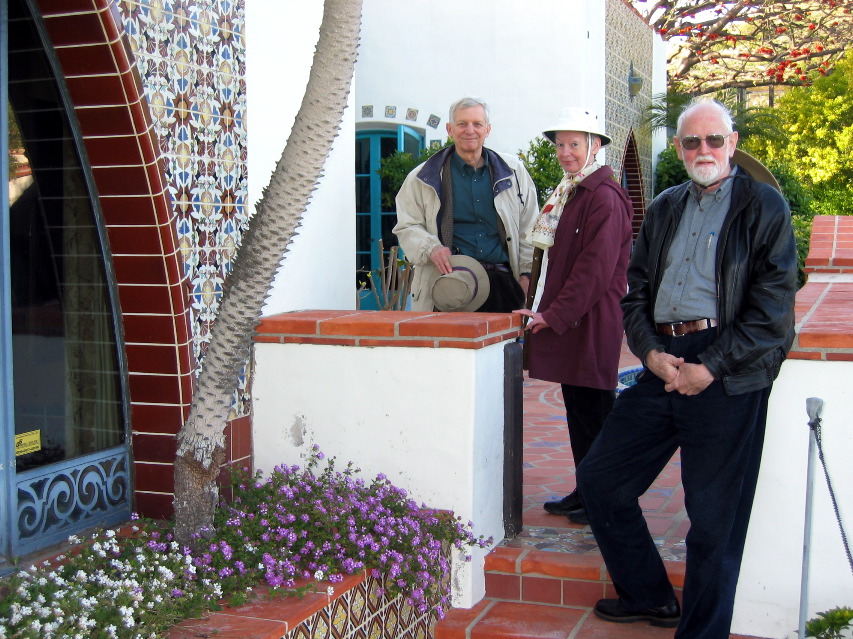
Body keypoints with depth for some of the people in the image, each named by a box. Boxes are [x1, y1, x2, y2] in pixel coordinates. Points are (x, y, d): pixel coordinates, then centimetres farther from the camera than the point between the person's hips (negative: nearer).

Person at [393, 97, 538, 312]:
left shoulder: (513, 171, 14)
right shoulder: (425, 177, 8)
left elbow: (528, 228, 18)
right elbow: (407, 227, 9)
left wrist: (527, 274, 8)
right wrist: (431, 248, -11)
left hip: (501, 282, 2)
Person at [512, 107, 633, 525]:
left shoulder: (604, 197, -14)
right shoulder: (570, 193, 17)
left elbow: (595, 268, -20)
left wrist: (554, 315, -18)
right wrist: (549, 312, 14)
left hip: (591, 325, -9)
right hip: (568, 322, 9)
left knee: (593, 413, -1)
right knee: (578, 412, 14)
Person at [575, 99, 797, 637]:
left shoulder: (764, 206, -1)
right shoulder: (664, 210, 17)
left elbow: (773, 305, -8)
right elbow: (636, 291, 16)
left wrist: (711, 368, -15)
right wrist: (651, 352, -3)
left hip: (727, 374, -6)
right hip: (664, 366, 6)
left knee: (714, 517, 0)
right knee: (599, 478, 9)